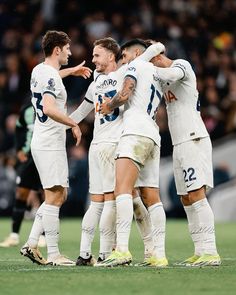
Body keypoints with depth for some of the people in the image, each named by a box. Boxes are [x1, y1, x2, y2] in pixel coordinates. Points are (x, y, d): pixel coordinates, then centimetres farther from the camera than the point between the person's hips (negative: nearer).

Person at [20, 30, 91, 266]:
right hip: (50, 145, -10)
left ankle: (31, 244, 9)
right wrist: (74, 124, -20)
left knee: (59, 196, 12)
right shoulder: (51, 76, -14)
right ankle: (53, 254, -9)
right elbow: (49, 109, -28)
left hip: (43, 143, 10)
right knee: (54, 196, -9)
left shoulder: (38, 71, 15)